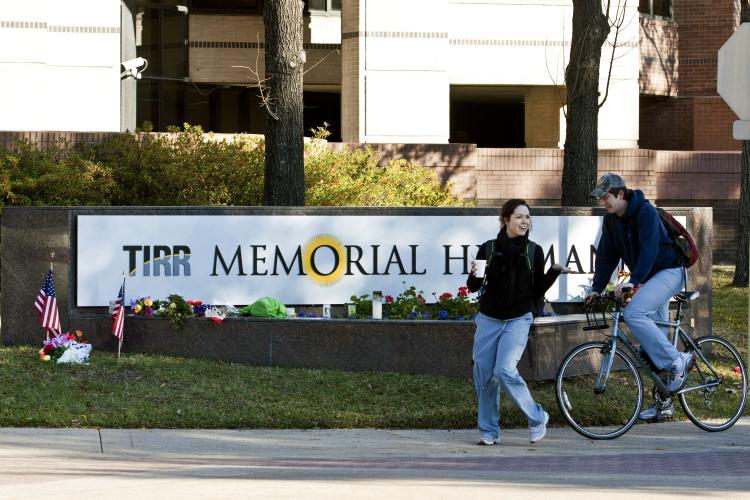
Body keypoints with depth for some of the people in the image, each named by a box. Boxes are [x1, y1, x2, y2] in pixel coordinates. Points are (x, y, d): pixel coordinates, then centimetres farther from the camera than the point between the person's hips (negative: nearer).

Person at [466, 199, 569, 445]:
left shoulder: (534, 251, 0)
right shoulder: (488, 249, -2)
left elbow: (537, 291, 5)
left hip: (518, 320, -2)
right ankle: (488, 431, 15)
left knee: (505, 371, -18)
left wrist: (554, 272, -9)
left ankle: (537, 418, -1)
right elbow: (473, 287, 4)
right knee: (484, 375, 1)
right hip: (488, 319, 2)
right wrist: (474, 275, -18)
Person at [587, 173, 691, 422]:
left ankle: (677, 360, -20)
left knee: (633, 313, -28)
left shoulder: (645, 212, -20)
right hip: (647, 278, 8)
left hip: (669, 271, -8)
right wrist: (596, 288, -1)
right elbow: (606, 256, 7)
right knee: (652, 337, 5)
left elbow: (649, 250, -29)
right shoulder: (611, 220, 4)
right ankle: (664, 403, 9)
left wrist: (634, 281, -38)